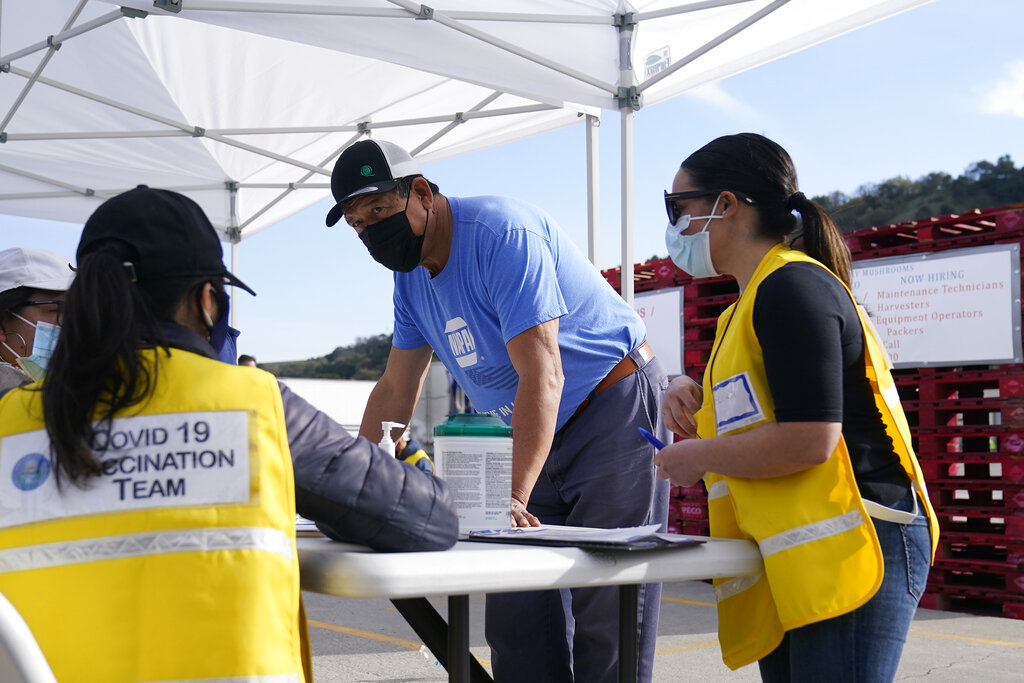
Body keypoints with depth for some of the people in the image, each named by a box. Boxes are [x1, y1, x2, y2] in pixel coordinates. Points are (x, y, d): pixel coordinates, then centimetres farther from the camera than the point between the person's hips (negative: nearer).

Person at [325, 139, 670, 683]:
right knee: (518, 614, 4)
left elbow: (543, 376, -29)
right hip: (535, 433, 8)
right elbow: (395, 390, 12)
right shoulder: (410, 274, 5)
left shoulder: (502, 233, -22)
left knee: (606, 617, -9)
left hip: (616, 410, -8)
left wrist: (515, 497, -35)